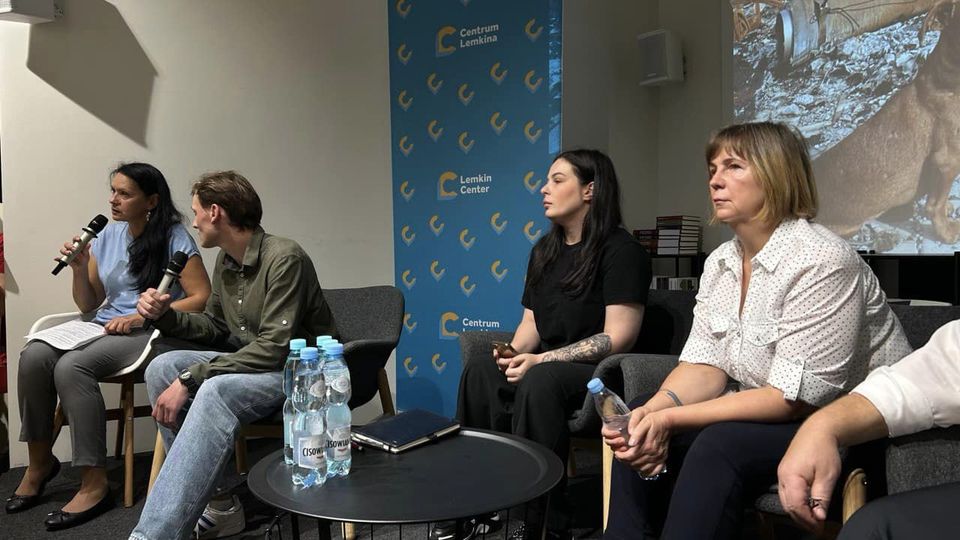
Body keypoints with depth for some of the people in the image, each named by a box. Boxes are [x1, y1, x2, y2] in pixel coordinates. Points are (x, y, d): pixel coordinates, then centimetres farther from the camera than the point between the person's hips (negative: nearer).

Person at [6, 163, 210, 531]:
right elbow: (88, 304, 16)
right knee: (33, 356, -20)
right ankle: (39, 462, -1)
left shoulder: (173, 238, -6)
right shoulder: (108, 235, 12)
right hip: (103, 328, 6)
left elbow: (201, 298, -13)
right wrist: (79, 268, -3)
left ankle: (94, 484, -20)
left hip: (150, 334, -6)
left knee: (71, 367, -29)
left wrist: (141, 316, -18)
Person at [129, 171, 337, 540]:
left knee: (216, 391, -34)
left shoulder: (284, 258, -19)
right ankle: (216, 504, -11)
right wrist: (165, 316, 0)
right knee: (162, 367, -9)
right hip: (251, 363, 9)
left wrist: (190, 379, -26)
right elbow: (215, 327, 19)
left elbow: (274, 348, -26)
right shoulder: (225, 261, 7)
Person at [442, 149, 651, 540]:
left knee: (540, 381, -37)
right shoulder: (545, 251, 15)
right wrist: (515, 353, -6)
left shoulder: (621, 251, -8)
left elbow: (618, 337, -15)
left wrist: (541, 359, -21)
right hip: (547, 367, 6)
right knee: (479, 375, -23)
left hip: (602, 373, -6)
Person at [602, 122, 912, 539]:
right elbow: (705, 366, -2)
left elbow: (795, 397, -25)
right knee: (640, 433, -7)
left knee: (720, 446, -31)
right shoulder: (720, 262, 3)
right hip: (767, 413, 8)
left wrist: (671, 419, -27)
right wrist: (654, 411, -23)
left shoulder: (821, 262, -22)